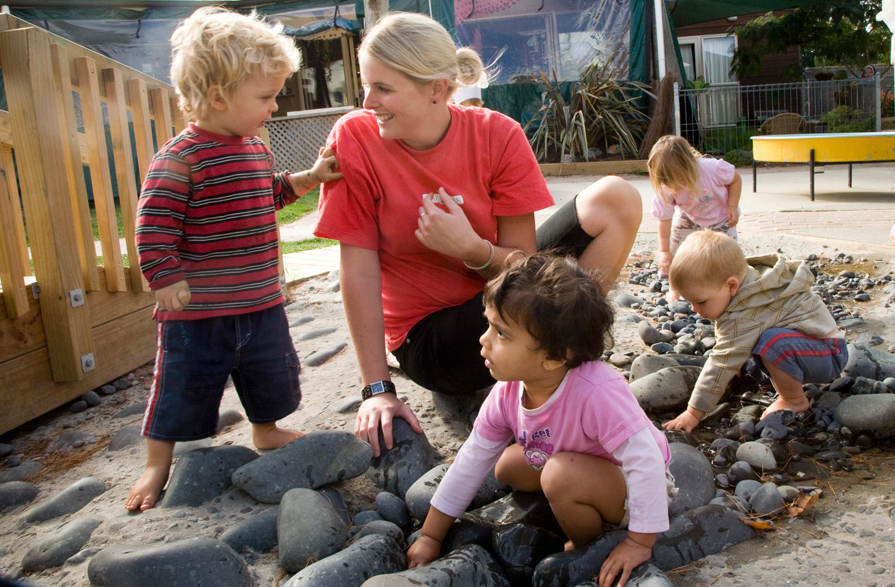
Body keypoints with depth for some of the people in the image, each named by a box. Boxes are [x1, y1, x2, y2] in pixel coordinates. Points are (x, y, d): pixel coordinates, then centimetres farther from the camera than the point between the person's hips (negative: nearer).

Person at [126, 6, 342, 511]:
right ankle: (158, 465, 28)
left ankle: (267, 432, 48)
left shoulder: (257, 149, 6)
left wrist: (310, 177, 14)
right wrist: (167, 281, -19)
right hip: (198, 312, -7)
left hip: (262, 303, 7)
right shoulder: (180, 158, -19)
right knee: (182, 392, 8)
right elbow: (154, 227, -19)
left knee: (272, 379, 22)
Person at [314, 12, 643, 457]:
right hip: (427, 336, -3)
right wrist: (378, 389, -19)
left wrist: (472, 249, -33)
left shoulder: (497, 136, -13)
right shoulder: (355, 138, -16)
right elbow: (359, 270, -17)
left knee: (617, 199, -9)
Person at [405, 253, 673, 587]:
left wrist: (640, 542, -27)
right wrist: (430, 537, -2)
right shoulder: (507, 393, -16)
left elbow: (646, 460, -35)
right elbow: (471, 462, -6)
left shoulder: (596, 392, -39)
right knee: (508, 466, 2)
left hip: (634, 486, -7)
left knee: (561, 473, -31)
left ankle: (588, 550, -2)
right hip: (585, 476, 7)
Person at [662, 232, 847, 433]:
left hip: (829, 354, -10)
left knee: (772, 343, -35)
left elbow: (723, 363, -28)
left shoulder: (744, 317, -29)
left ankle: (795, 401, -10)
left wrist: (694, 413, -23)